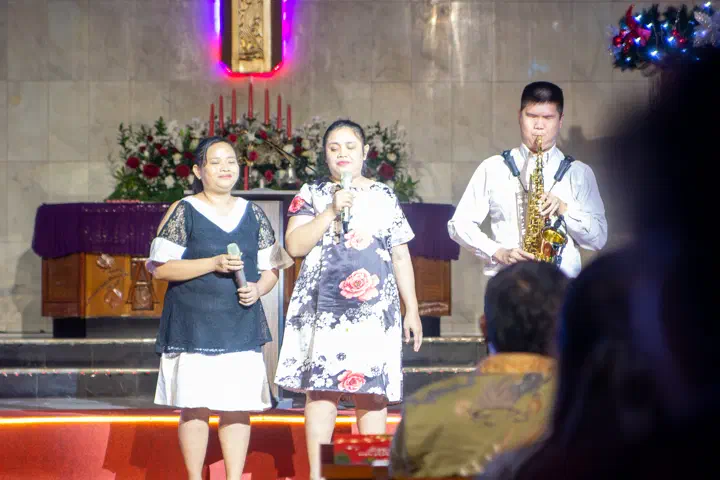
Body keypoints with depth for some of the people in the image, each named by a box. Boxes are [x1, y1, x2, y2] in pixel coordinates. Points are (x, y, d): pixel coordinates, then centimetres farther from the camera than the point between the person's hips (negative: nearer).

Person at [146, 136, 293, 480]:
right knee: (195, 404, -4)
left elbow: (270, 267, 16)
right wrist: (213, 264, -15)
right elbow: (161, 267, -7)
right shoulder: (183, 212, 0)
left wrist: (258, 288, -6)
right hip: (193, 322, -3)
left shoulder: (252, 214, 12)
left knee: (239, 406, 1)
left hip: (241, 322, 4)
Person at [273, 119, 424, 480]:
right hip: (323, 309, -1)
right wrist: (331, 211, -12)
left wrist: (412, 309, 9)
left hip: (374, 310, 1)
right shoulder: (312, 194, 9)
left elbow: (400, 255, 13)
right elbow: (294, 245, -3)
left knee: (373, 392, -1)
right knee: (320, 388, -6)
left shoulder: (384, 197, 13)